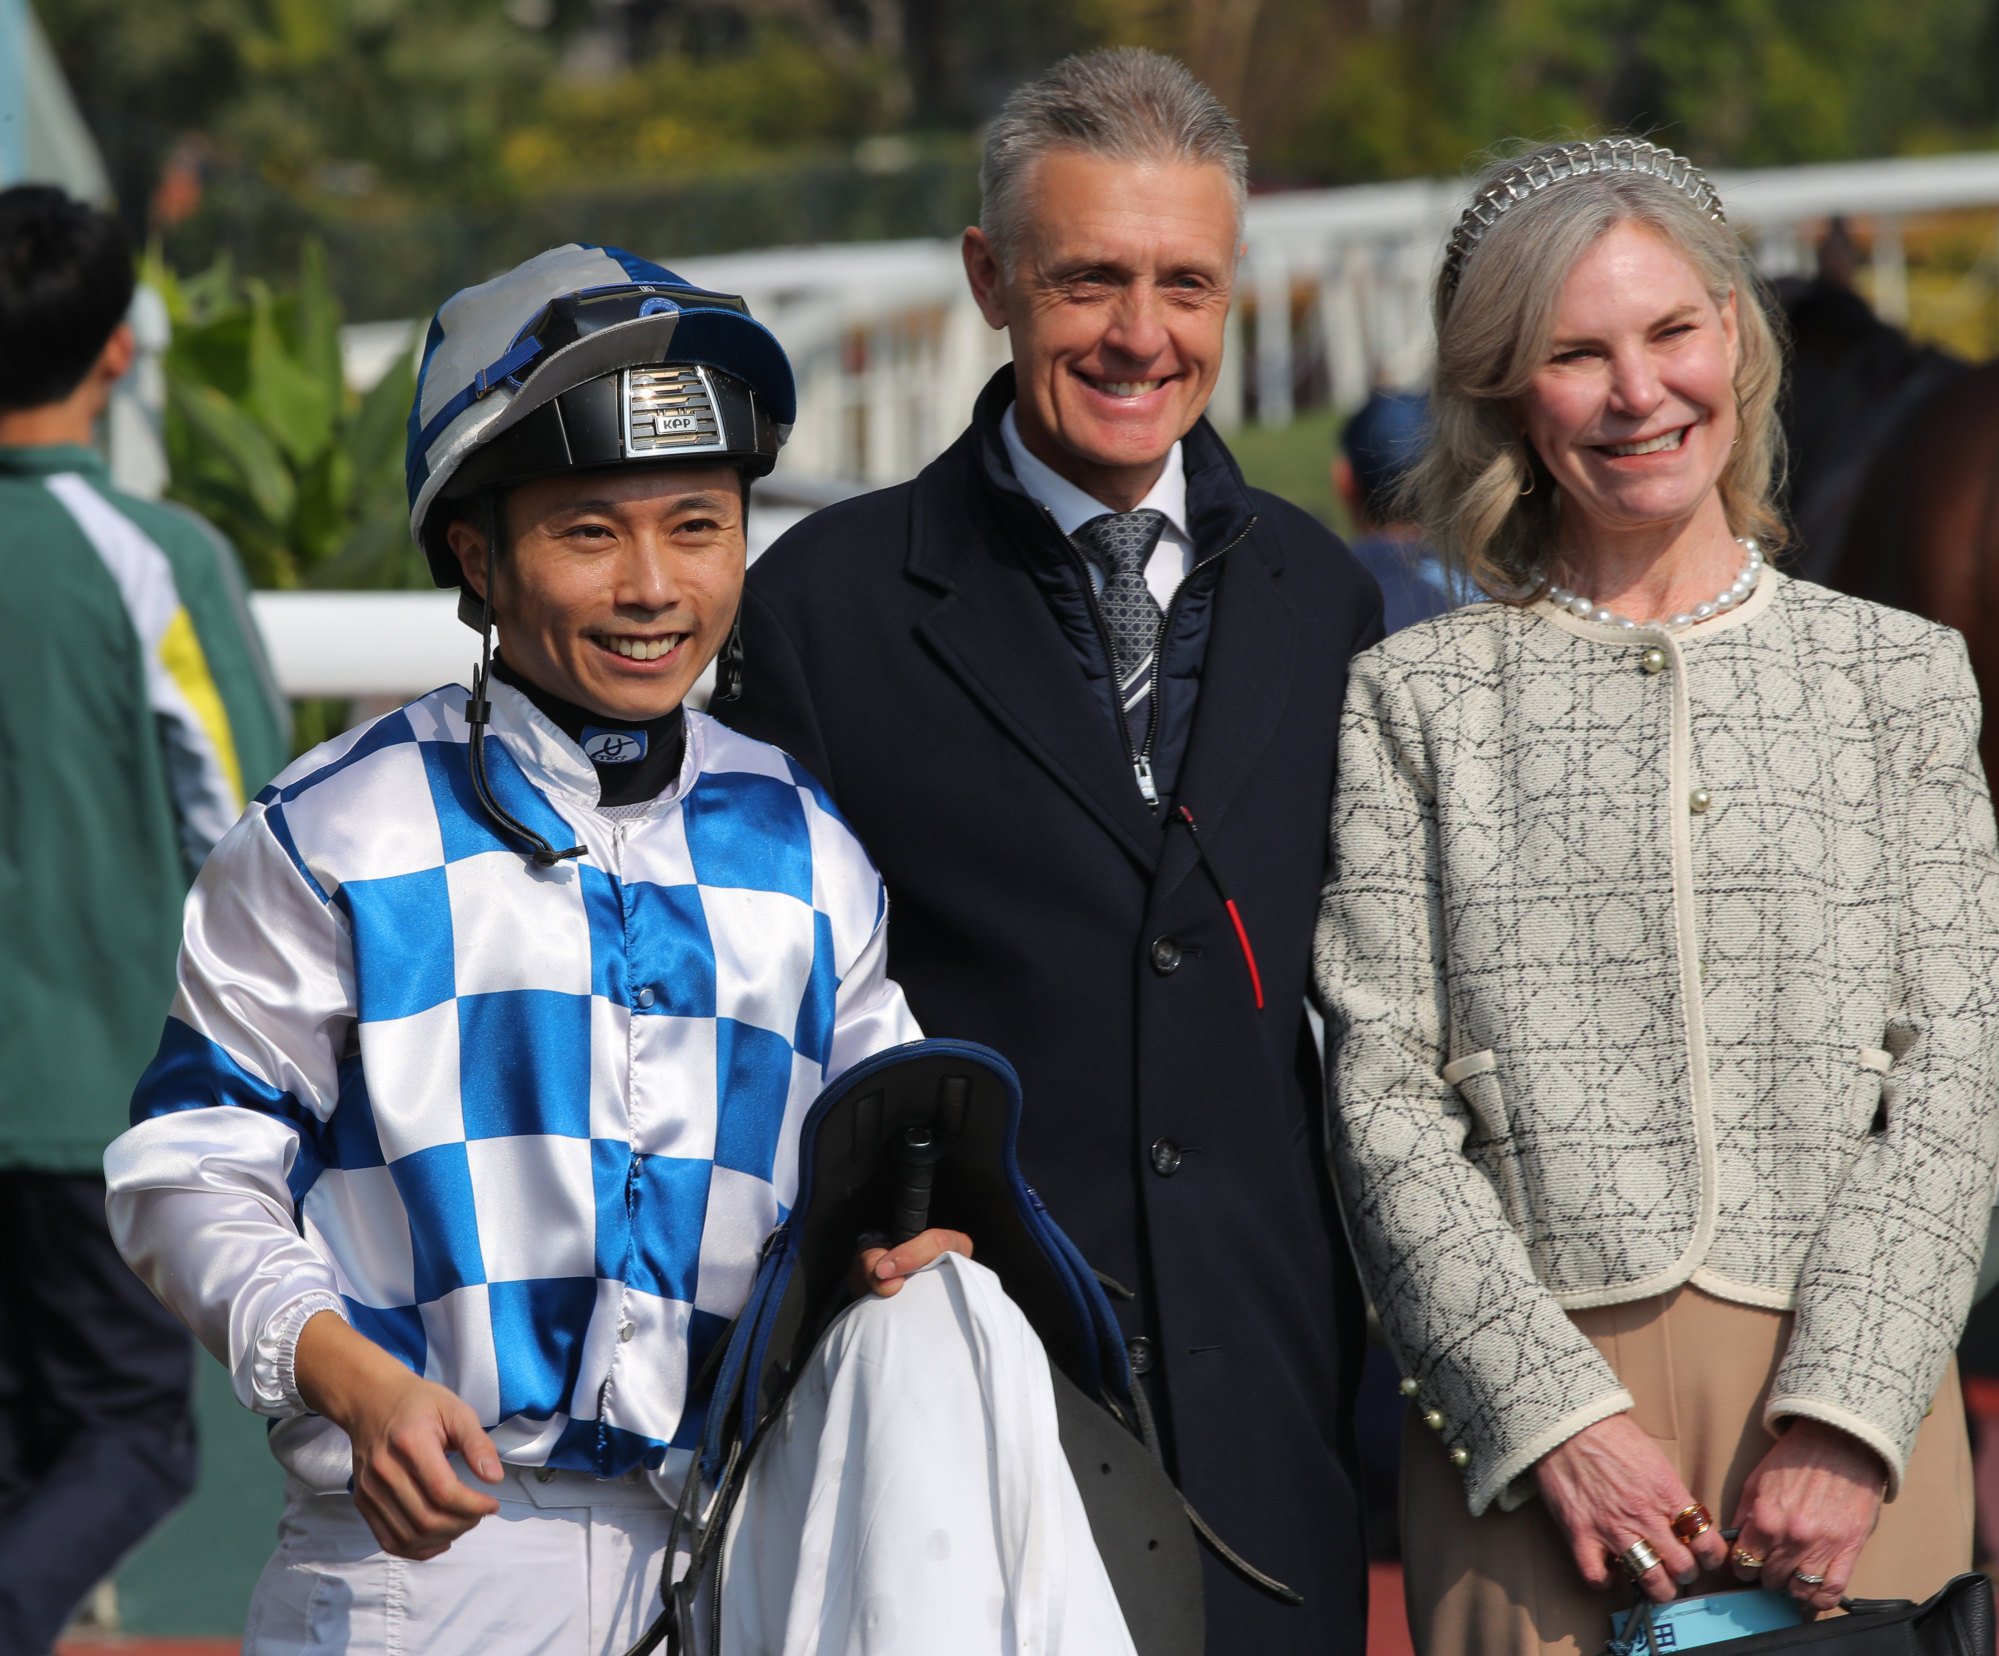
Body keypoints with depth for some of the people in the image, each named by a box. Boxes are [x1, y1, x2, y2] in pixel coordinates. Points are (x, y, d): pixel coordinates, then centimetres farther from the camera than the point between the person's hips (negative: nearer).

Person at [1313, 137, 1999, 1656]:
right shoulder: (1414, 701, 7)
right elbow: (1387, 1102, 0)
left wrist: (1843, 1415, -10)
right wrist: (1550, 1413, -12)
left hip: (1850, 1397, 1)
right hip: (1530, 1405, -1)